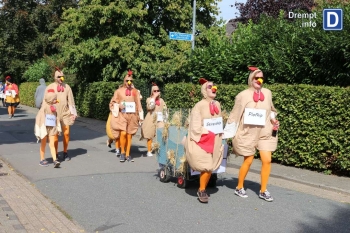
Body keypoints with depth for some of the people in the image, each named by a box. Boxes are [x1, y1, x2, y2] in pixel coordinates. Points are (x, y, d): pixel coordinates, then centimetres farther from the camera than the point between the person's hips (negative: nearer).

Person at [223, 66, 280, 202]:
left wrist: (273, 120, -1)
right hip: (248, 133, -4)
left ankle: (263, 191, 11)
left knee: (267, 160, -3)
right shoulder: (243, 95, -10)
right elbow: (235, 115, -6)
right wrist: (227, 133, -7)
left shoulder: (267, 93, 3)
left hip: (265, 133, 4)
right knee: (248, 161, 5)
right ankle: (239, 188, 25)